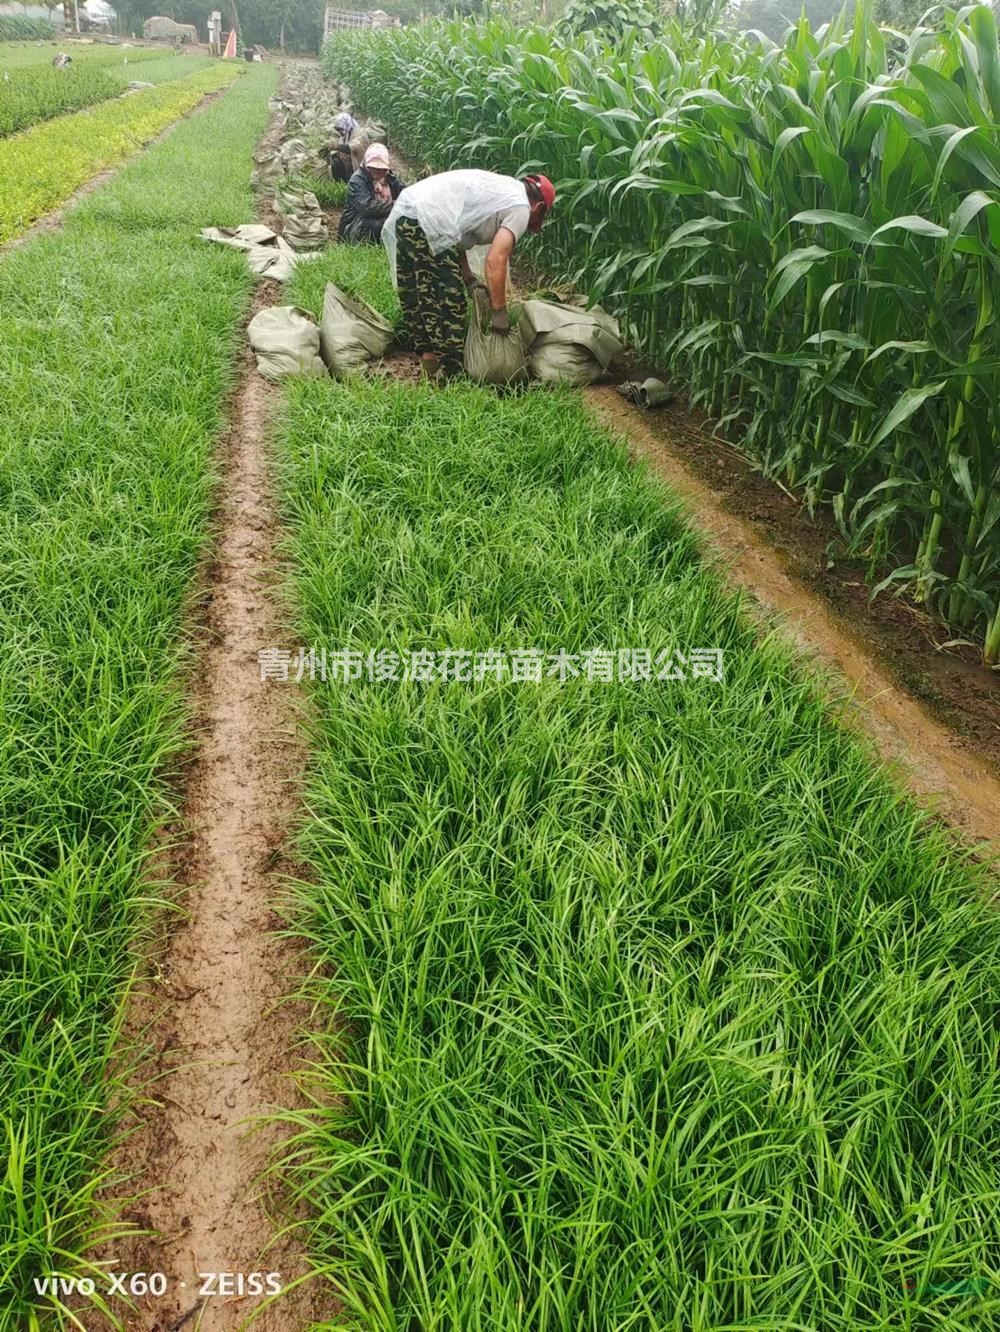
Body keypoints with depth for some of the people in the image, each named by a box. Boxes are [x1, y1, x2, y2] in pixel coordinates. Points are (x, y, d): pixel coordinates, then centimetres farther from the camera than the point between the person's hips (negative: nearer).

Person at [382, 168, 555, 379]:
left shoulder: (500, 188, 27)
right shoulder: (520, 207, 1)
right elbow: (495, 260, -11)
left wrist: (469, 279, 17)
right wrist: (499, 312, -6)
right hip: (428, 221, -10)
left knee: (415, 298, 18)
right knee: (448, 303, -1)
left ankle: (430, 359, 29)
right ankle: (453, 374, 6)